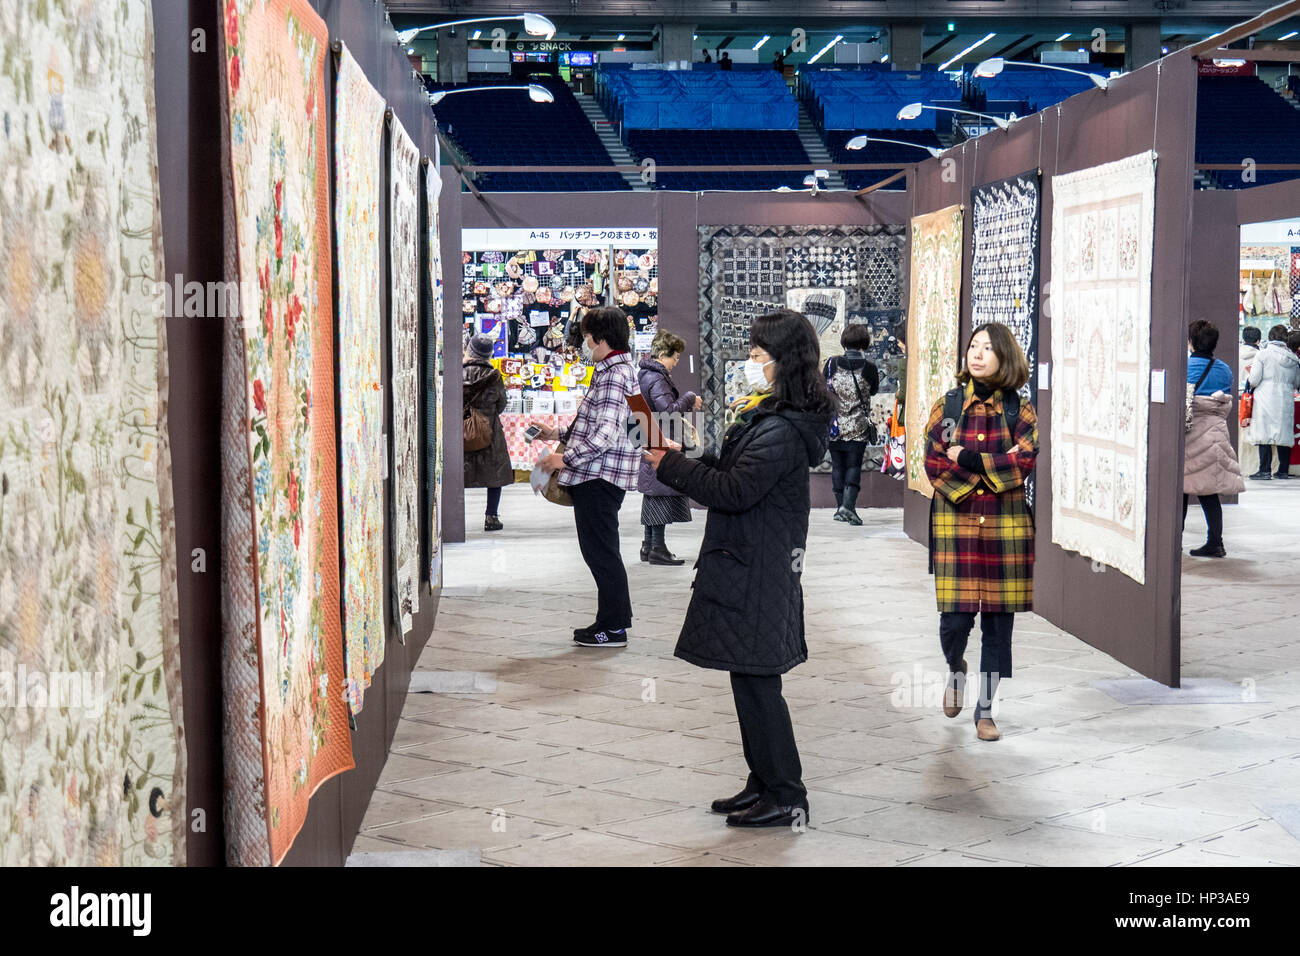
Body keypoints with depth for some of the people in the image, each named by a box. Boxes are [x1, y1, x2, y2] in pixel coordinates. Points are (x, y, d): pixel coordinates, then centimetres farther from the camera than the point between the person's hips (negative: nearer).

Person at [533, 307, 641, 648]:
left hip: (601, 475, -11)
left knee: (600, 549, -5)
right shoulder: (614, 371, 18)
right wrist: (560, 434, 24)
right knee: (600, 549, 15)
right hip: (596, 476, 11)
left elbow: (607, 433, -25)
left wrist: (566, 458, -20)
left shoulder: (613, 376, -16)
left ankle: (612, 628, 0)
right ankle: (615, 619, 23)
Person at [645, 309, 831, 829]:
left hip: (755, 574, -10)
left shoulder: (780, 430, -20)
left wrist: (671, 466, -13)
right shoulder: (771, 417, 13)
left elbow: (733, 491, -23)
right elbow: (732, 471, 17)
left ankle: (786, 796, 3)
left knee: (756, 680, -4)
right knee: (751, 680, 16)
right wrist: (683, 461, 3)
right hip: (752, 566, 10)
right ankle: (765, 782, 26)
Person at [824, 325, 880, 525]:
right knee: (854, 466, 1)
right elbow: (874, 390, 8)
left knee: (837, 466, 13)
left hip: (834, 425, 2)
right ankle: (848, 505, -17)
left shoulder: (832, 364, -6)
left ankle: (840, 506, 17)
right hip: (858, 428, -1)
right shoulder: (869, 368, -10)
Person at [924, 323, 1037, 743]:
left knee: (998, 620, 3)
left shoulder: (1020, 410, 4)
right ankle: (955, 669, 30)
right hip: (955, 522, 0)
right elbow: (934, 465, -3)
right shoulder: (947, 406, 5)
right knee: (956, 617, -5)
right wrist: (998, 464, -10)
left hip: (1005, 525, 0)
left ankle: (986, 709, 16)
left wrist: (968, 459, -14)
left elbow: (1026, 463, -9)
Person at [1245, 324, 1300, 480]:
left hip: (1266, 401, -4)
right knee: (1284, 434, 10)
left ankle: (1265, 471, -8)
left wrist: (1249, 377, 13)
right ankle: (1283, 470, 13)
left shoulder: (1263, 354, -7)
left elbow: (1253, 380, -9)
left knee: (1265, 435, -4)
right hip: (1286, 401, 4)